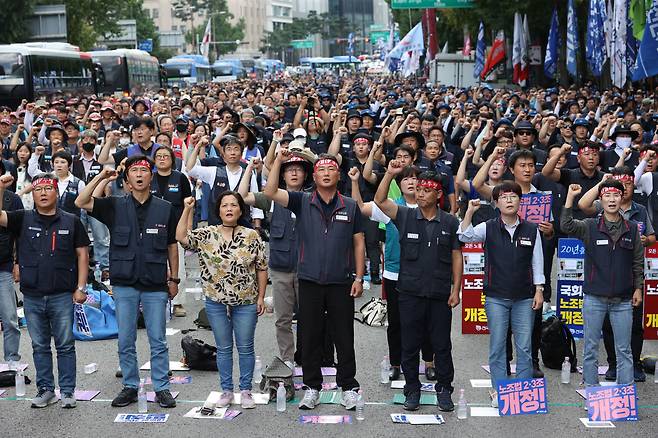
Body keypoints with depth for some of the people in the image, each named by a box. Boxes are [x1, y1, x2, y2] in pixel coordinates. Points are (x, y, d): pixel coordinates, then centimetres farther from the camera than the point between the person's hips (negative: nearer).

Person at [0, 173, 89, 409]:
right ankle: (45, 389, 21)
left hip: (62, 296, -2)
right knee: (39, 346, 11)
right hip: (32, 297, 2)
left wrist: (81, 288, -2)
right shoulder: (23, 219, 5)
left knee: (65, 345, 4)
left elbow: (82, 255, 4)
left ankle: (67, 391, 12)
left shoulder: (71, 221, 2)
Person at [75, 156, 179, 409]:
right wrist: (101, 177, -12)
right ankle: (130, 387, 18)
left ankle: (162, 388, 12)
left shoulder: (164, 209, 4)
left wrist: (174, 278, 7)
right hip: (124, 284, 1)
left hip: (155, 285, -1)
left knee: (158, 340, 4)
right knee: (125, 341, 7)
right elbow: (81, 203, -8)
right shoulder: (115, 206, 3)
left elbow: (172, 245, 9)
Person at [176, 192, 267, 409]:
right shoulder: (207, 235, 0)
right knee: (223, 348, 10)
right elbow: (181, 237, -13)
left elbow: (262, 268, 1)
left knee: (245, 348, 5)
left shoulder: (251, 236, -2)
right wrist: (187, 210, -17)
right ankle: (226, 390, 21)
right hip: (216, 302, 1)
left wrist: (261, 297, -2)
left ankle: (246, 390, 17)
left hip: (246, 302, -1)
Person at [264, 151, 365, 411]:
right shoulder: (302, 202, 3)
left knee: (344, 338, 6)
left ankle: (348, 386, 17)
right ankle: (312, 387, 18)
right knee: (310, 337, 7)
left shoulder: (350, 207, 5)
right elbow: (270, 192, -9)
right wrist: (278, 161, -17)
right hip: (310, 282, 0)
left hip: (341, 283, 0)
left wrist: (359, 277, 0)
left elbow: (359, 243, 7)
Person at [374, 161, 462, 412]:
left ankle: (444, 390, 19)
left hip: (440, 294, 0)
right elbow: (380, 200, -10)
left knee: (442, 345, 7)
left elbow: (456, 257, 6)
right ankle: (412, 390, 18)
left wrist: (456, 289, 0)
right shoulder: (405, 216, 3)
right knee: (410, 344, 7)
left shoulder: (450, 222, 4)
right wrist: (390, 174, -21)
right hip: (410, 293, 0)